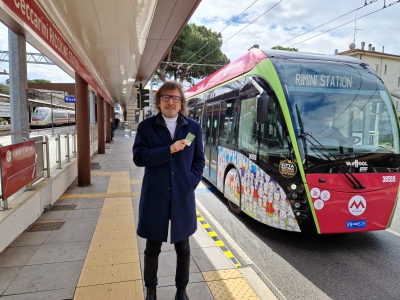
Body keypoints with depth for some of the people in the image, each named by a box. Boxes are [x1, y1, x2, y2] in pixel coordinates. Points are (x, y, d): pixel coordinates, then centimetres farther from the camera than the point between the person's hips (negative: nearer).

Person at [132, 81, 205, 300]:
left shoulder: (194, 127, 3)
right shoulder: (146, 127, -1)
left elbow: (199, 160, 6)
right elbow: (138, 157, -11)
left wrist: (190, 183, -7)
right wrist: (168, 150, -20)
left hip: (183, 198, 1)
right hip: (154, 198, -1)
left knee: (183, 249, 16)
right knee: (152, 249, 16)